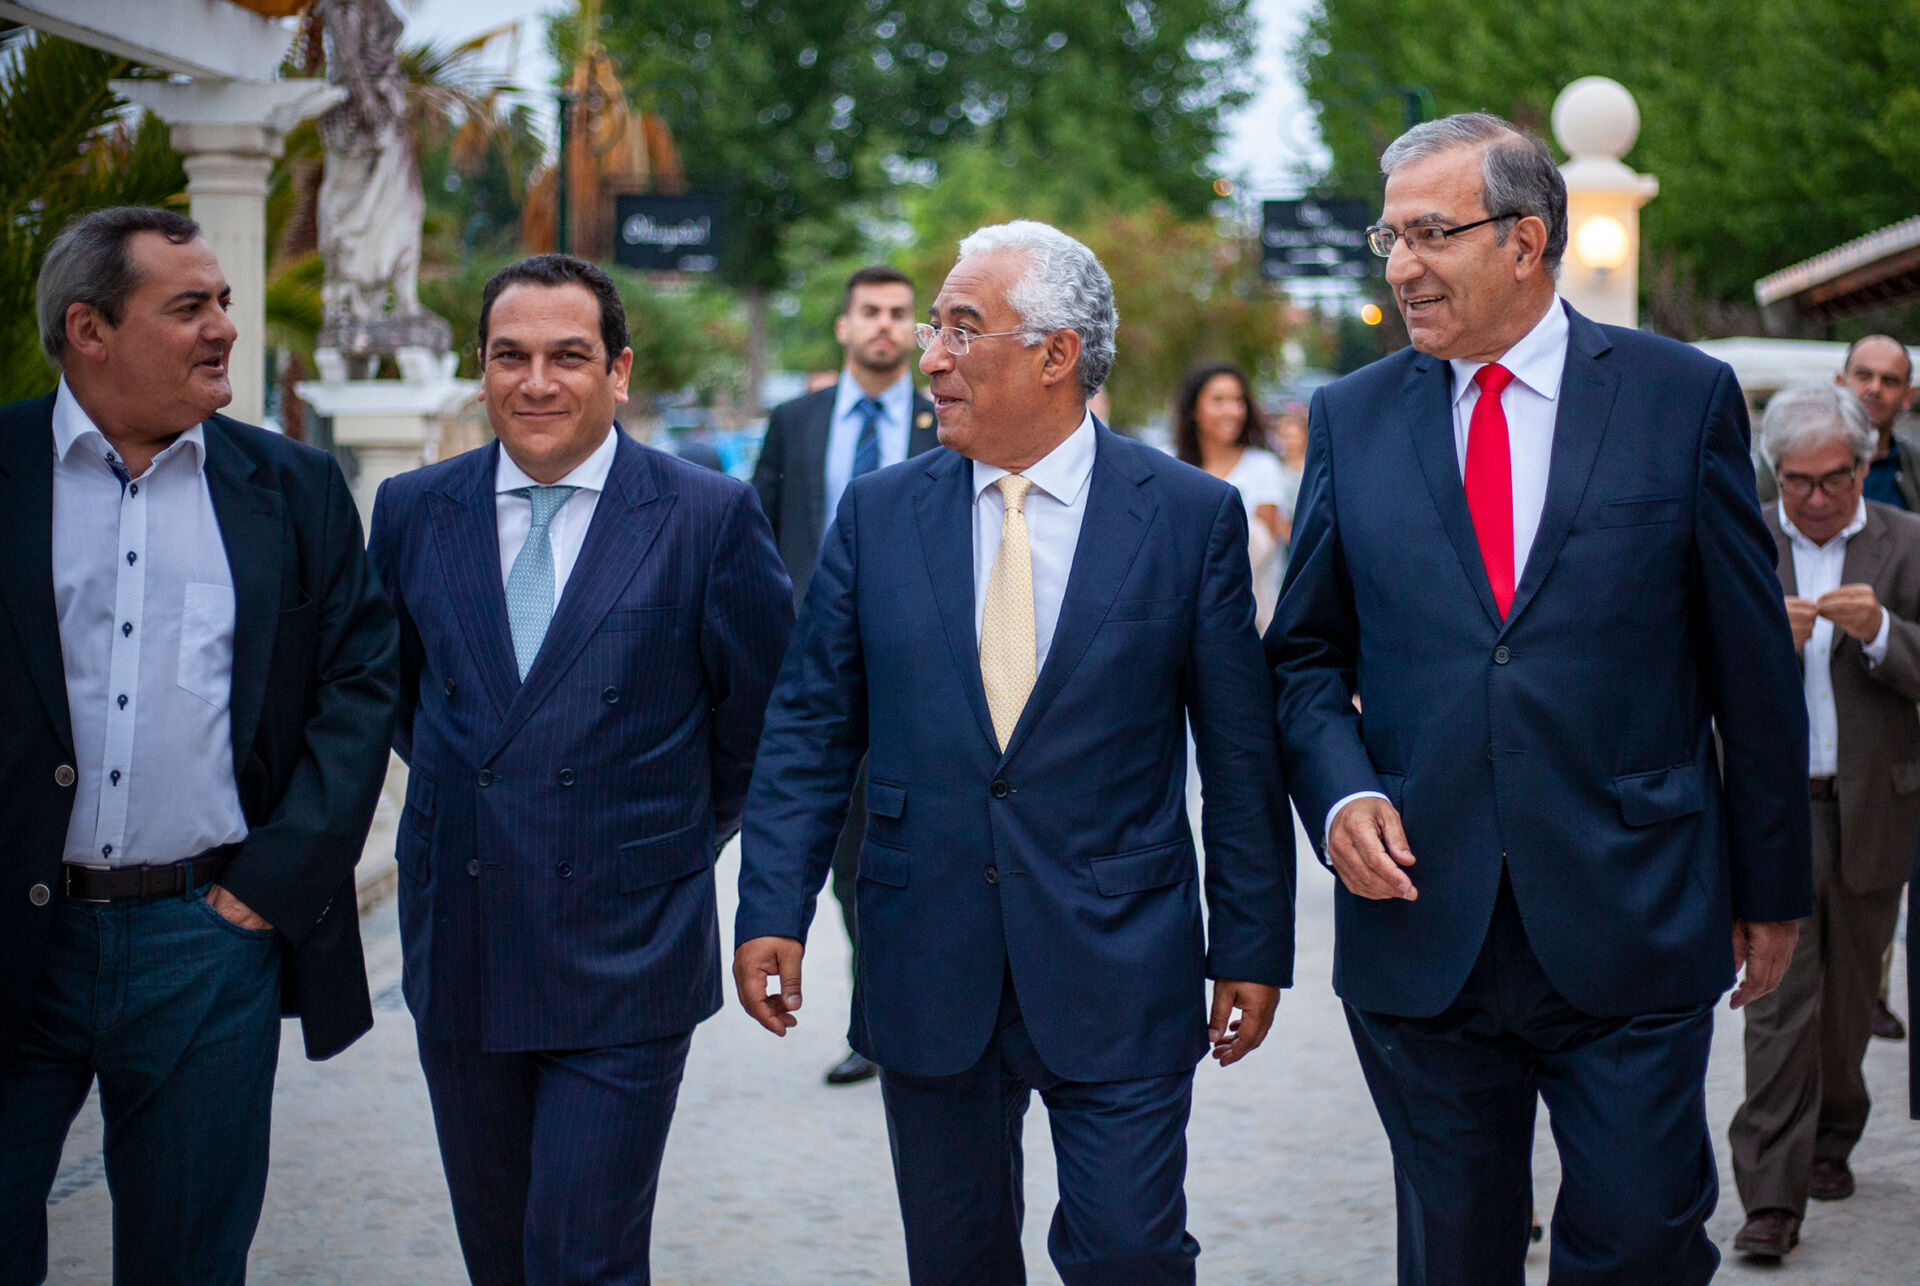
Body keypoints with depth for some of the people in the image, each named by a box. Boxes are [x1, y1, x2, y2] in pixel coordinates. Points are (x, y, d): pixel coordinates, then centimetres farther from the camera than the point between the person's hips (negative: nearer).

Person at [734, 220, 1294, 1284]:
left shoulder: (1190, 515, -2)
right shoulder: (878, 515, 5)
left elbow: (1240, 754, 0)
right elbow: (809, 728, 6)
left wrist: (1251, 947, 0)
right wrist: (772, 910, -3)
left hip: (1118, 968, -2)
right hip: (927, 973, 3)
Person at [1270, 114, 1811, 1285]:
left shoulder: (1685, 398, 0)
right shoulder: (1353, 419, 7)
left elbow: (1754, 664, 4)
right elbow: (1306, 652, 11)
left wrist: (1773, 887, 6)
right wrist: (1339, 791, -8)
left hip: (1631, 925, -2)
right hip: (1420, 919, 2)